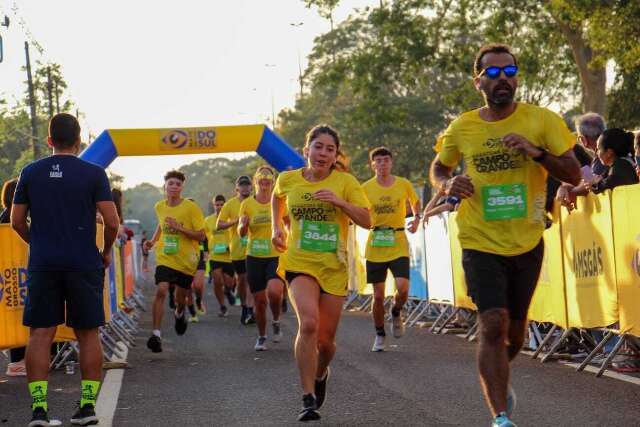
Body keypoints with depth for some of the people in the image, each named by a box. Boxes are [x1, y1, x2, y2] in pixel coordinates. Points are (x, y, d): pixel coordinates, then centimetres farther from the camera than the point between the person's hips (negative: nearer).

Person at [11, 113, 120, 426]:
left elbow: (16, 221, 7)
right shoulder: (93, 174, -3)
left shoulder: (31, 173, 4)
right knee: (88, 334, 8)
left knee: (40, 334, 3)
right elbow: (111, 222, -7)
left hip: (42, 263, 1)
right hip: (84, 264, -1)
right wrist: (106, 252, 10)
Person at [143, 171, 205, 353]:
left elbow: (201, 236, -12)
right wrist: (153, 240, 10)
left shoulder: (191, 208, -11)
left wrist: (180, 228, -23)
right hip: (165, 258, 1)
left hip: (186, 261, -1)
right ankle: (156, 334, -22)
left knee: (180, 299, 12)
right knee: (161, 290, -22)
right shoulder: (159, 207, 2)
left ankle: (179, 314, 51)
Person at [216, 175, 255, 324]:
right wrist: (235, 221, -16)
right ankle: (244, 307, 29)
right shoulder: (230, 204, 2)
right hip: (237, 249, 1)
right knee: (240, 279, 10)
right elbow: (219, 225, -1)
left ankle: (249, 311, -18)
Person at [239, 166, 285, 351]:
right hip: (254, 257, 2)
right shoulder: (247, 203, 3)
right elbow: (241, 232, -1)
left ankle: (276, 322, 3)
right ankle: (261, 337, 24)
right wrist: (243, 225, -23)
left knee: (274, 291, -25)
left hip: (277, 256, -2)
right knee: (259, 300, 4)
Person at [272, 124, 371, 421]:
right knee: (308, 323, -25)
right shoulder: (288, 179, 1)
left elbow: (367, 221, -8)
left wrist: (339, 201, -20)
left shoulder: (345, 182, -4)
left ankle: (320, 374, 43)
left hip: (334, 267, 1)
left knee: (325, 339, 6)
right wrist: (277, 227, 15)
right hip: (299, 263, -1)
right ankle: (308, 399, -20)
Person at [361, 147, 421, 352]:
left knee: (402, 288, -18)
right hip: (375, 248, 0)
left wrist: (417, 218, 4)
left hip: (398, 245, 0)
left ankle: (396, 313, 16)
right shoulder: (366, 188, -1)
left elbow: (415, 202, 20)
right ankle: (379, 335, 22)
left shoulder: (404, 184, 1)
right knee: (378, 295, 3)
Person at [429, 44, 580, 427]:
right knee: (493, 324, -19)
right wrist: (448, 184, -9)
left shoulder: (542, 121, -5)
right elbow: (438, 168, 15)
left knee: (516, 327, 17)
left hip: (528, 243, 2)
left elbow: (574, 175, -7)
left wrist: (537, 152, -23)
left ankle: (499, 378, 49)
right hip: (481, 243, -2)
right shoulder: (461, 129, -2)